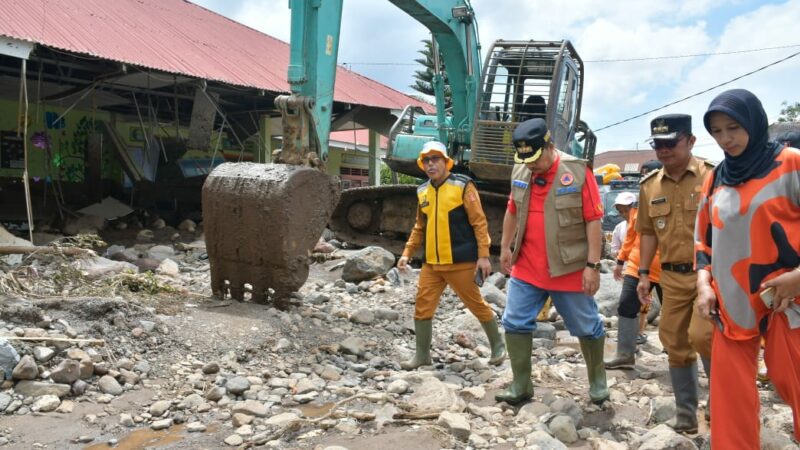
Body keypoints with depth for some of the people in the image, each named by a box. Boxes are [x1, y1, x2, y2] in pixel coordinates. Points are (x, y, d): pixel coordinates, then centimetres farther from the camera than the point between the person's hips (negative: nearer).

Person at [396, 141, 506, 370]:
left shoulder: (463, 185, -8)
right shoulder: (422, 191, 10)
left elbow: (479, 222, -10)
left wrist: (483, 255, -15)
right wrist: (407, 253, 11)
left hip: (461, 262, -5)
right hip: (431, 263, 5)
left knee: (476, 304, 7)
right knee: (422, 306, 4)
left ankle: (498, 345, 28)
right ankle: (422, 354, 20)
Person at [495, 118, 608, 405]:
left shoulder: (578, 172, -14)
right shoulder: (519, 172, 1)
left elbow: (593, 221, -13)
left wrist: (592, 265, -15)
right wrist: (505, 248, 17)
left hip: (569, 269, -4)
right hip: (526, 268, 4)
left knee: (587, 327, 11)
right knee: (515, 324, 5)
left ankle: (598, 381, 33)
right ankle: (520, 386, 19)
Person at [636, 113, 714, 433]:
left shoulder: (712, 176, -7)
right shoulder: (649, 186, 6)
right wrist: (644, 273, 9)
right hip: (672, 277, 5)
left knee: (702, 336, -16)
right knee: (676, 345, 9)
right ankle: (686, 413, 25)